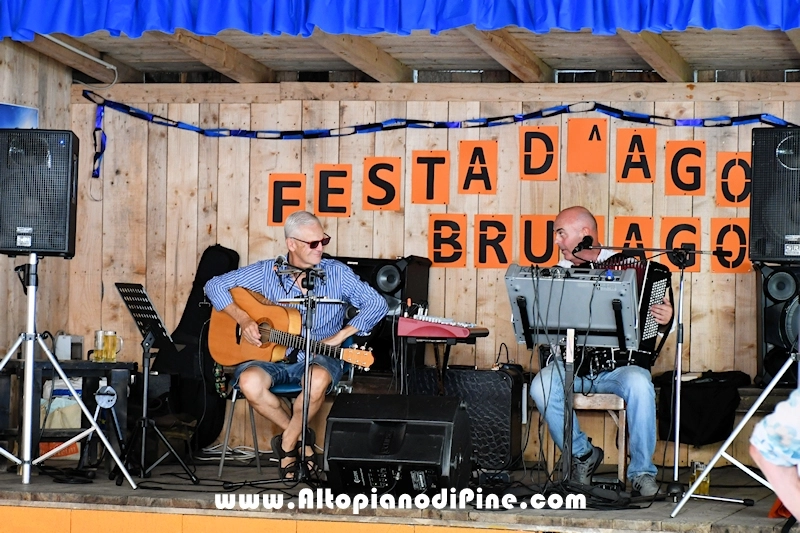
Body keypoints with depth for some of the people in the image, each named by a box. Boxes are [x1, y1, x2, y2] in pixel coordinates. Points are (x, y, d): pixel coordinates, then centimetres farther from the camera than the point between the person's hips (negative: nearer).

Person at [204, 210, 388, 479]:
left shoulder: (337, 273, -2)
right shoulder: (267, 272, 0)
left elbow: (377, 304, -5)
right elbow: (215, 285, 4)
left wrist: (340, 335, -16)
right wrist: (242, 318, -11)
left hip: (317, 359, -1)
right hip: (273, 358, 1)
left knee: (318, 380, -39)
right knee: (250, 382, -33)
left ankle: (287, 443, -12)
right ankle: (301, 436, -8)